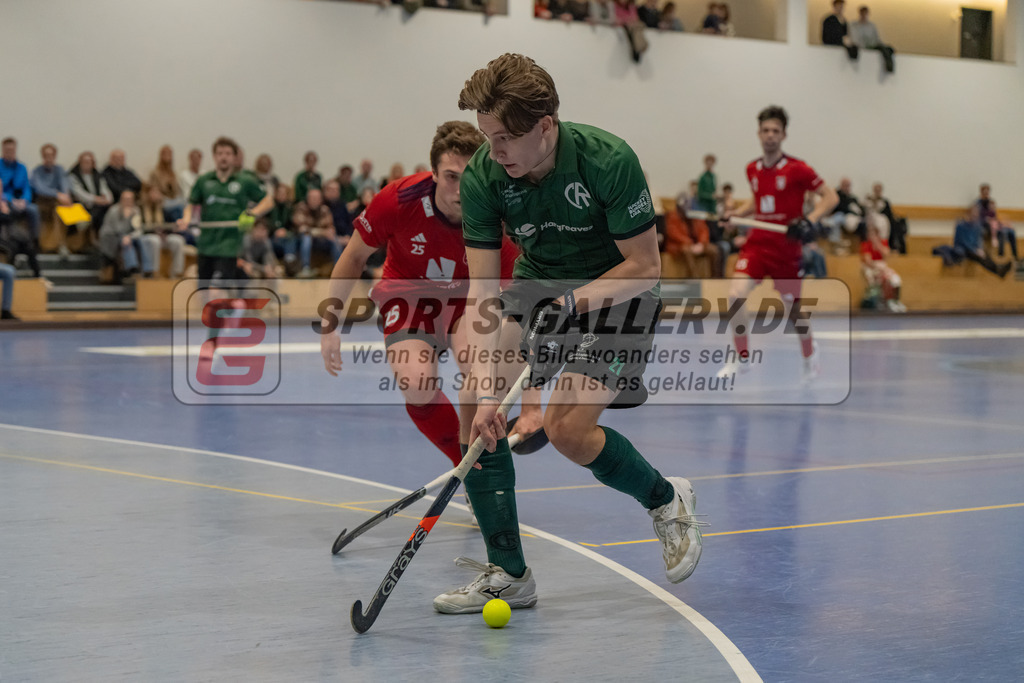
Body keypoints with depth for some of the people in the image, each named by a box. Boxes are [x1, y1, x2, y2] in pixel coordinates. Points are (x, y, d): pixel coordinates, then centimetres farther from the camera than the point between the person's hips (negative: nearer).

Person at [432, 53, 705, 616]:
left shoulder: (609, 161, -28)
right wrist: (487, 388, -29)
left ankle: (668, 501, 12)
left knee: (567, 431, -19)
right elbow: (482, 290, -19)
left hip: (615, 293, -4)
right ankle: (507, 574, -3)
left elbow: (645, 267, -18)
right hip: (537, 286, 4)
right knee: (473, 409, -14)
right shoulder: (482, 176, -18)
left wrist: (573, 302, -30)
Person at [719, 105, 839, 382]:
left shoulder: (796, 169, -10)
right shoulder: (753, 169, 6)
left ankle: (809, 354, 37)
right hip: (757, 243, 4)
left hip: (786, 248, -4)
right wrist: (736, 213, 9)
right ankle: (741, 358, -1)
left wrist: (809, 221, -21)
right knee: (735, 295, -17)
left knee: (792, 309, 7)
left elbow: (830, 196, -7)